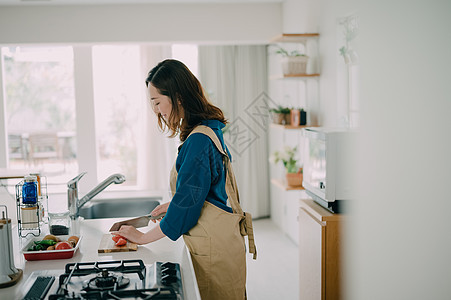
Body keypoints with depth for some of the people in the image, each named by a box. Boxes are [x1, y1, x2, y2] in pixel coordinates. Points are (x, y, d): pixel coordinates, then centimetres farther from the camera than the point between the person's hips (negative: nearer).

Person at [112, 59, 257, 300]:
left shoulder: (199, 141, -23)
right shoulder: (208, 130, 8)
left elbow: (186, 203, -20)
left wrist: (144, 237, -10)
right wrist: (173, 204, 14)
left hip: (213, 248, -10)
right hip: (213, 242, 10)